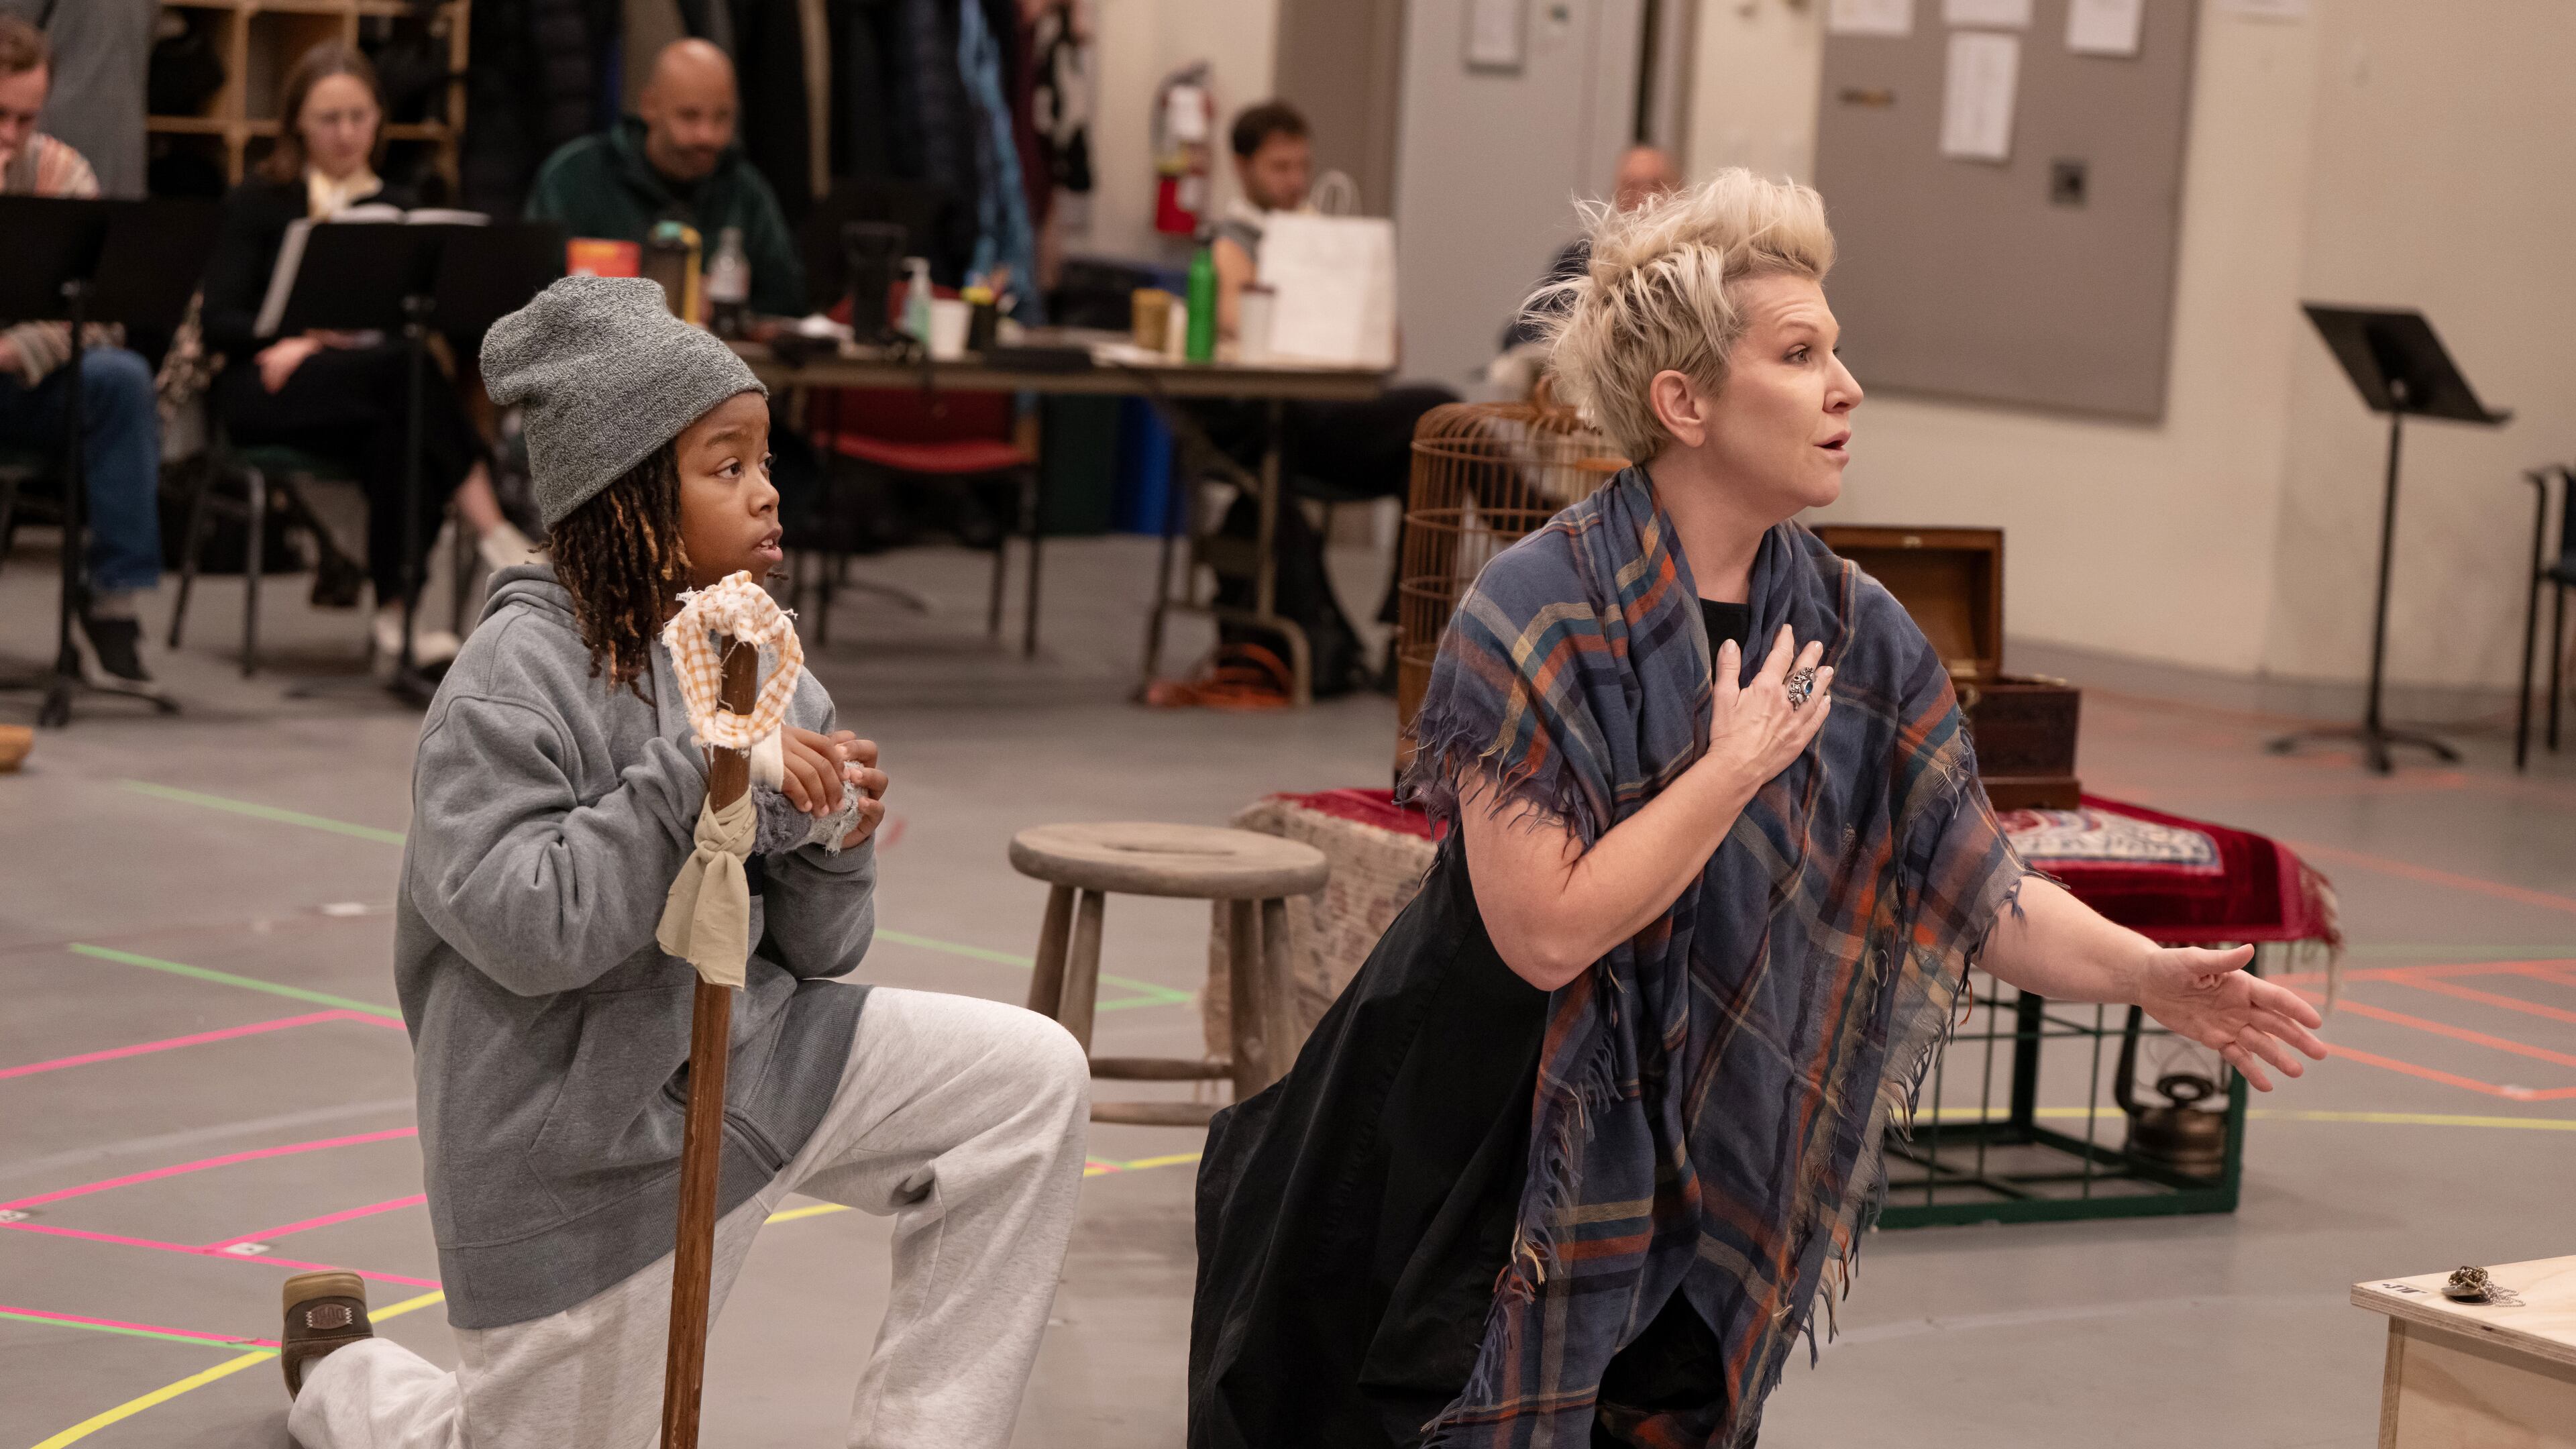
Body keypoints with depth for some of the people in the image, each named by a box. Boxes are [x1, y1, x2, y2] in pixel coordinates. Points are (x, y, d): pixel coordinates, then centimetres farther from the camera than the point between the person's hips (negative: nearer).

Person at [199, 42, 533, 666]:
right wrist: (300, 340, -19)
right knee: (406, 369, -35)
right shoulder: (258, 204, 10)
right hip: (266, 386, -3)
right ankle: (496, 536, -38)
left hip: (377, 380, 3)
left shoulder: (395, 209, 19)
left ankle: (397, 608, -40)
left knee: (398, 432, -37)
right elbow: (220, 322, 0)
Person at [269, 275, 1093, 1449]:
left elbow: (810, 955, 6)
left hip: (747, 1055, 6)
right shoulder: (515, 679, -17)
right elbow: (522, 929, -28)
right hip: (578, 1140, -6)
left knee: (1036, 1076, -9)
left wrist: (836, 846, -15)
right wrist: (705, 774, -29)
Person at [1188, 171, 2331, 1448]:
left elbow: (1979, 891, 1)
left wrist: (2149, 976, -13)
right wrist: (1738, 767, -21)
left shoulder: (1852, 634, 0)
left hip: (1689, 1181, 5)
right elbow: (1547, 929, -24)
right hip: (1468, 1162, -5)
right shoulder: (1535, 616, -18)